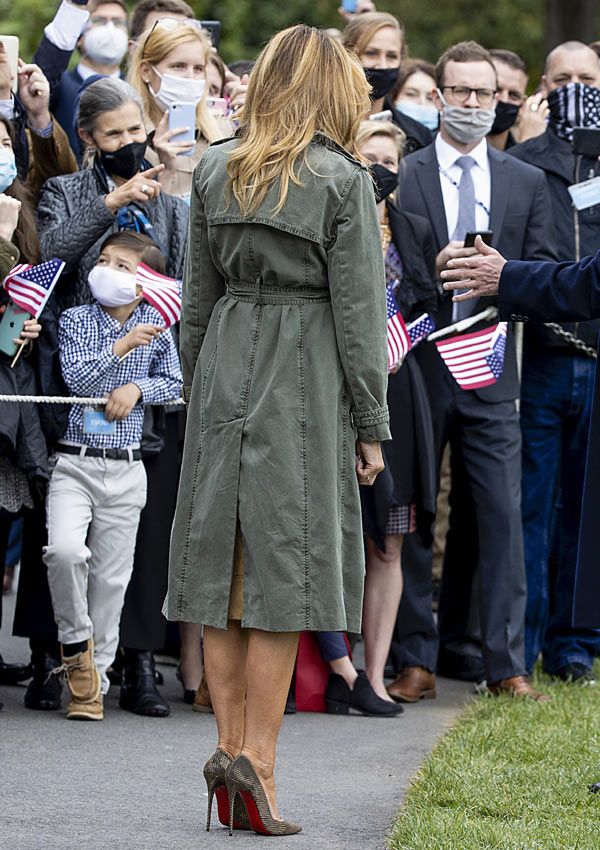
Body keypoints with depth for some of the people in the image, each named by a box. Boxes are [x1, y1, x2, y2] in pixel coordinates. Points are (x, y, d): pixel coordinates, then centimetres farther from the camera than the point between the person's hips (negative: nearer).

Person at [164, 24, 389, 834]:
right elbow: (357, 310, -7)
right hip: (305, 377, -4)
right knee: (283, 565, -2)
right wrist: (371, 425, -2)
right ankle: (257, 757, -7)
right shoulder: (342, 179, -8)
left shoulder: (215, 170, 6)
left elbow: (198, 295, 10)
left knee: (222, 558, 8)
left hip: (225, 371, 4)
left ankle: (231, 744, 8)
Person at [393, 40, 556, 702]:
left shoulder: (526, 183, 12)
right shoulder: (400, 177, 4)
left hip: (492, 370, 2)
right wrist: (432, 269, -16)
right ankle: (414, 660, 10)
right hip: (418, 368, -1)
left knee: (503, 516, -2)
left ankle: (506, 664, 2)